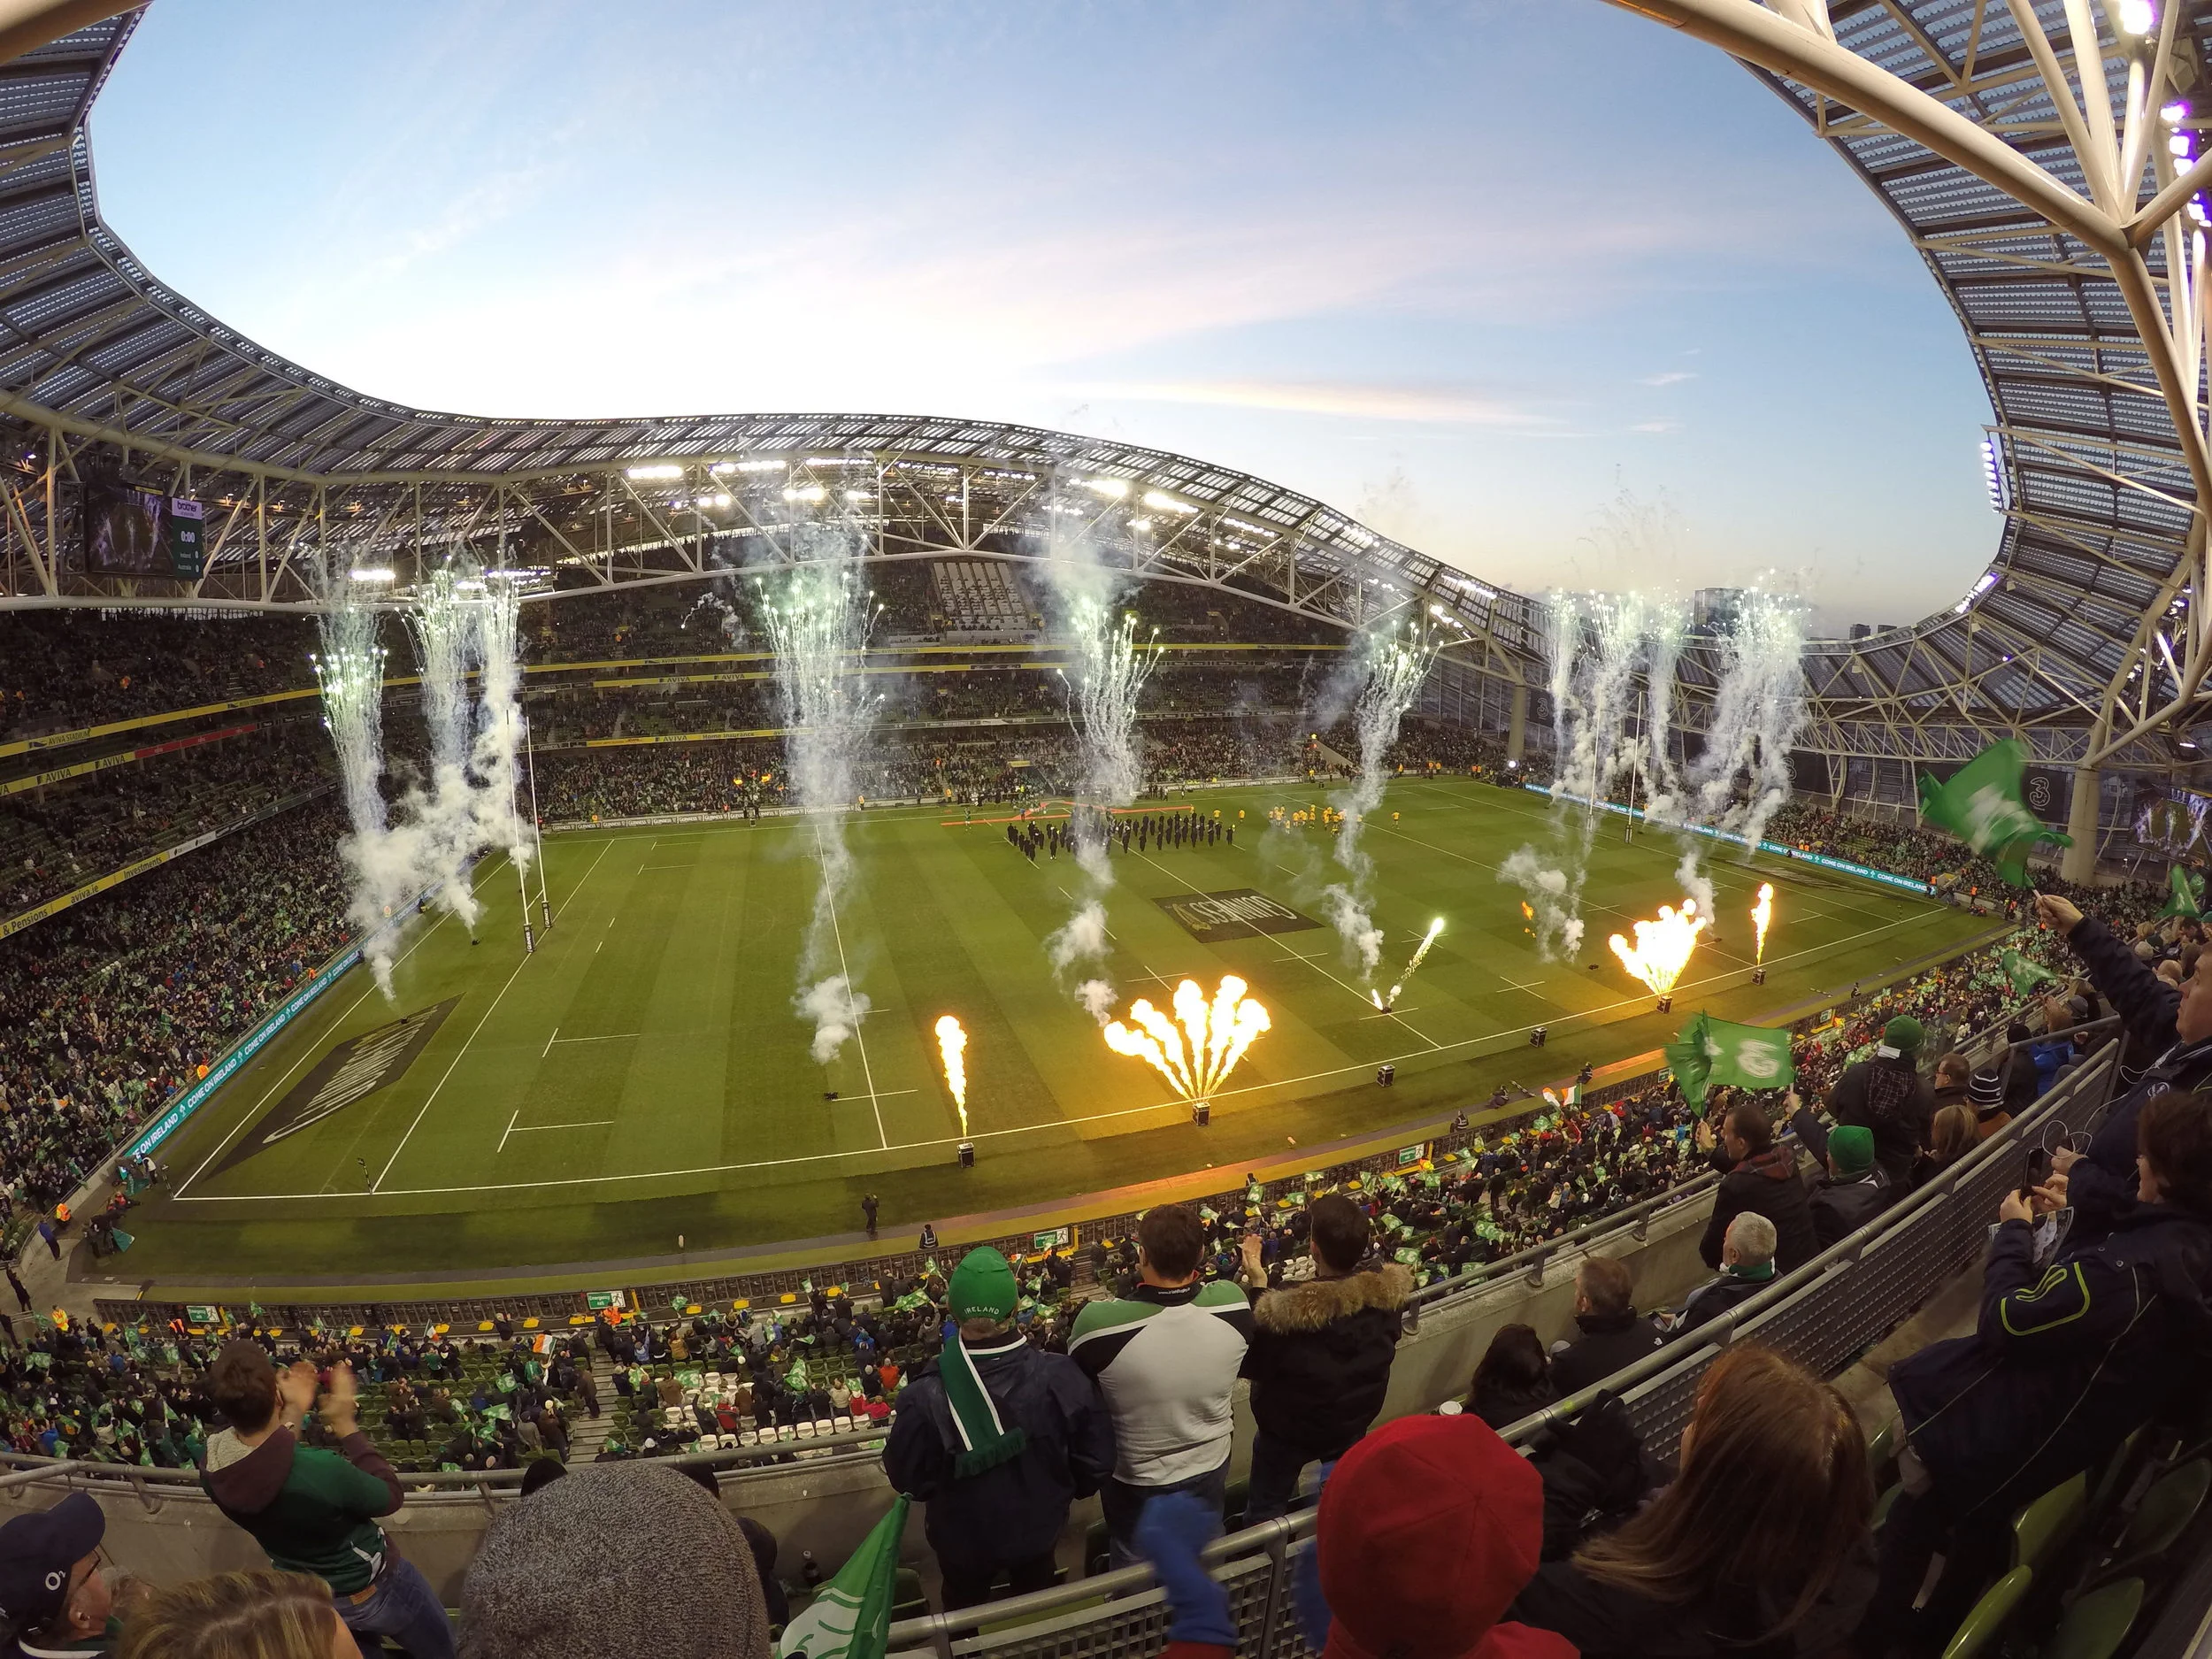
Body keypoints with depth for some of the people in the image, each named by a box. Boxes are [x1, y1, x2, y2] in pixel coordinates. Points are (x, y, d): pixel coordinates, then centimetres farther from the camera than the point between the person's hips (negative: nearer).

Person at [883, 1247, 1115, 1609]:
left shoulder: (928, 1395, -36)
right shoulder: (1060, 1376, -31)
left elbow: (907, 1477, -18)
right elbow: (1096, 1459, -17)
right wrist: (1063, 1492, 4)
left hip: (964, 1538, -1)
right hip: (1039, 1527, 1)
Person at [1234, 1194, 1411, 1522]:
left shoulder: (1288, 1309, -40)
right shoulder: (1391, 1288, -26)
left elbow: (1253, 1366, -21)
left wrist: (1257, 1284, -23)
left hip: (1290, 1429, -4)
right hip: (1353, 1421, 5)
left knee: (1265, 1511, 21)